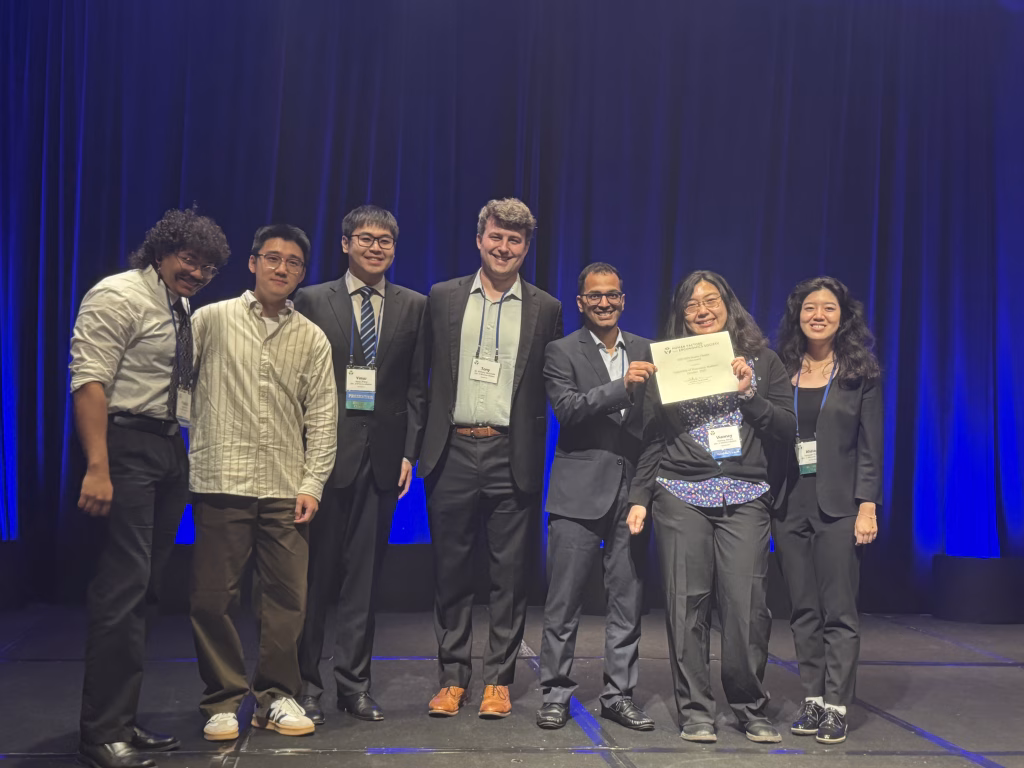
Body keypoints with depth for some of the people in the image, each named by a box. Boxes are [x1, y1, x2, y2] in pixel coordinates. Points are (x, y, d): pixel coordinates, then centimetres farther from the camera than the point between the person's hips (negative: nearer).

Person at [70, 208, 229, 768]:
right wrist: (98, 467, -24)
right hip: (127, 446, -9)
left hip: (169, 450, 9)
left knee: (141, 589, 11)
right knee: (122, 587, -9)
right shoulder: (119, 296, -7)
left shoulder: (182, 312, 19)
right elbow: (89, 381, -16)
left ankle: (122, 722, 21)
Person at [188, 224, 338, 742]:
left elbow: (321, 416, 9)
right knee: (212, 597, 1)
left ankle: (275, 697, 18)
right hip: (221, 483, -2)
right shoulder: (212, 320, 5)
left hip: (286, 489, 2)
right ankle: (222, 701, 16)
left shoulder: (312, 338, 11)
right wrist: (185, 452, -2)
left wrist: (313, 482, 2)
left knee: (286, 598, 3)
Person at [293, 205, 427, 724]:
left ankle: (354, 685, 17)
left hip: (382, 457, 2)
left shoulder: (413, 307, 10)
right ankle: (306, 684, 14)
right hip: (326, 453, -2)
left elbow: (417, 386, 8)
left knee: (364, 574, 8)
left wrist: (410, 451, -1)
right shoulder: (311, 301, 4)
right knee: (316, 571, 3)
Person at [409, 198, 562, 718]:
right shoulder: (443, 298, 8)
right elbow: (421, 374, 9)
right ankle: (452, 678, 19)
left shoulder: (545, 309, 6)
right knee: (450, 571, 7)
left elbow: (553, 388, 7)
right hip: (453, 452, 1)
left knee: (509, 574, 5)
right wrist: (415, 442, 1)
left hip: (511, 456, -1)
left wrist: (536, 454, -2)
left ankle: (498, 680, 17)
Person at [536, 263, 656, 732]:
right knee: (564, 600, 1)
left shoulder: (645, 351, 12)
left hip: (632, 490, 3)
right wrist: (620, 386, -24)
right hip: (580, 491, -3)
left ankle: (619, 695, 18)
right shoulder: (562, 352, 1)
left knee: (628, 599, 8)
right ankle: (556, 694, 13)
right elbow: (567, 409, -14)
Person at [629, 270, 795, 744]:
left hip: (746, 497, 0)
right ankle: (695, 712, 10)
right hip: (681, 496, 0)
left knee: (747, 603, -6)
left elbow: (787, 431, 5)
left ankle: (751, 709, 11)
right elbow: (652, 439, 10)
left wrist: (749, 393, -8)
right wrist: (639, 496, 4)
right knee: (687, 603, -1)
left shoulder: (762, 361, 11)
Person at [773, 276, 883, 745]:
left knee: (838, 611, -1)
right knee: (803, 611, 8)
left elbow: (870, 447, -1)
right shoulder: (781, 371, 7)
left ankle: (836, 707, 6)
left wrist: (868, 507, -8)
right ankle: (812, 701, 17)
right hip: (790, 505, 3)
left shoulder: (861, 373, 2)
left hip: (838, 505, -3)